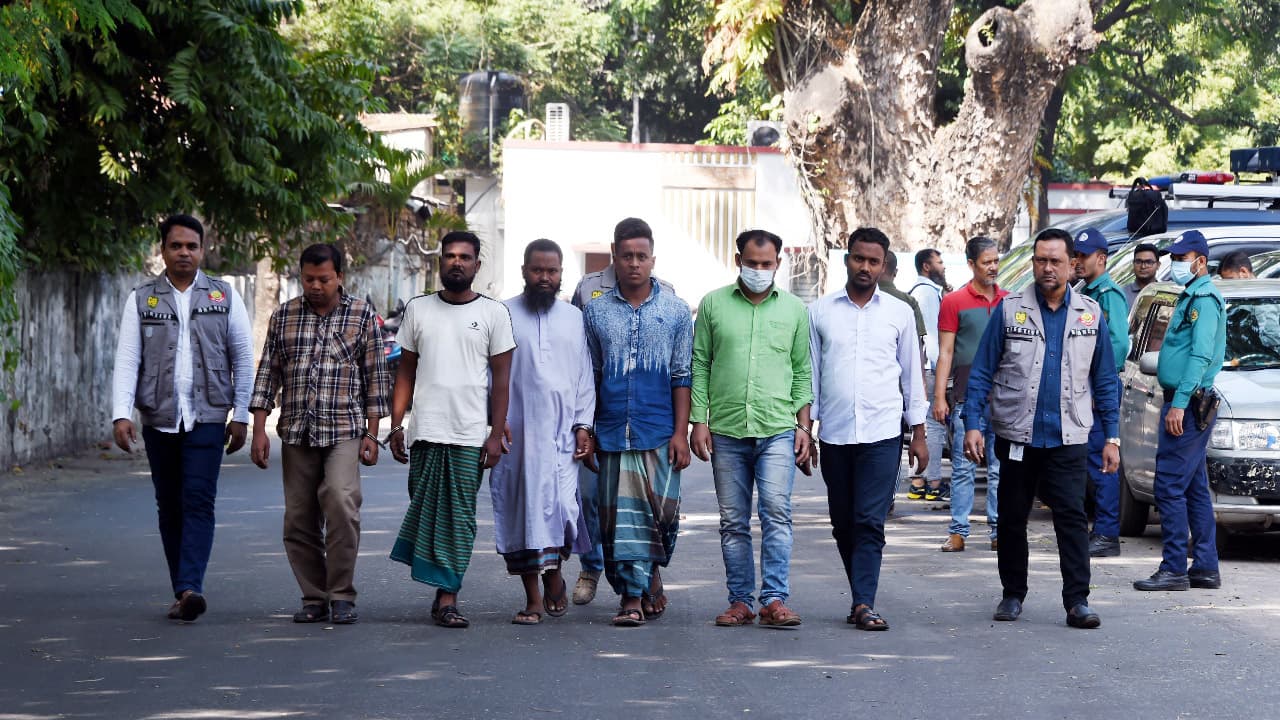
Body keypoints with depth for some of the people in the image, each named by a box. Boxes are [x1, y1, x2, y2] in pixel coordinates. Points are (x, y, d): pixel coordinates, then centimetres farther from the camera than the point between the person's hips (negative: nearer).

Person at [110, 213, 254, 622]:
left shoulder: (224, 297, 7)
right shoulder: (141, 300, 7)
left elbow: (243, 358, 8)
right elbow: (127, 360, 2)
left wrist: (241, 416, 3)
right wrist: (121, 414, -9)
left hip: (207, 418, -2)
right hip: (158, 419, 2)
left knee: (199, 502, -13)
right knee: (169, 508, 6)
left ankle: (191, 589, -22)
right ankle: (181, 593, 12)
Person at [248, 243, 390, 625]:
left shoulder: (362, 315, 5)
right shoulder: (283, 316, 10)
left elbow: (375, 376, 6)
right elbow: (268, 373, 10)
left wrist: (372, 433, 1)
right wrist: (259, 429, 3)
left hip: (344, 430, -3)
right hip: (296, 432, 3)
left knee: (341, 501, -22)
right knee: (299, 519, 3)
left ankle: (342, 596, -12)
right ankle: (314, 599, 13)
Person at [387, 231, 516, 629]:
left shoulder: (493, 313, 4)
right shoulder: (418, 309, 10)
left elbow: (501, 378, 3)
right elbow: (406, 370, 13)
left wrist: (497, 434, -4)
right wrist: (396, 424, 5)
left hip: (471, 435, -2)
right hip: (425, 432, 2)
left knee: (460, 518, -3)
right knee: (424, 512, 1)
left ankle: (447, 598, -1)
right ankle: (442, 590, 12)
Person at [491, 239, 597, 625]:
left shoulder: (574, 318, 13)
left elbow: (585, 377, 13)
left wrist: (583, 426, 4)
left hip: (562, 430, 1)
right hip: (516, 430, -1)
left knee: (562, 503, -13)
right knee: (521, 510, 0)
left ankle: (554, 574, 11)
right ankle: (533, 598, 8)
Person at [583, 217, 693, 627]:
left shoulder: (675, 311, 6)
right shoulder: (596, 312, 9)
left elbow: (682, 376, 4)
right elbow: (589, 376, 12)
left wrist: (681, 433, -3)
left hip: (660, 433, -1)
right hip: (613, 433, 1)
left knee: (662, 512, -2)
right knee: (621, 515, -1)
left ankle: (651, 575, 24)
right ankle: (633, 597, 4)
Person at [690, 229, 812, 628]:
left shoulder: (794, 309, 9)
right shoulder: (713, 304, 7)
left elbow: (802, 371, 12)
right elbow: (699, 366, 7)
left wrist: (803, 425, 4)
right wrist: (699, 421, 0)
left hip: (777, 430, -1)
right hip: (726, 431, 1)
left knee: (776, 513, -12)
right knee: (733, 522, 5)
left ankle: (775, 599, -10)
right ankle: (740, 601, 11)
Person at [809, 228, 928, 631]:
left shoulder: (899, 313, 6)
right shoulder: (820, 312, 6)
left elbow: (912, 375, 11)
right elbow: (810, 374, 10)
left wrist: (919, 435, 8)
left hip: (882, 434, -2)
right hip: (834, 434, 2)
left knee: (870, 522, -10)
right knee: (843, 524, 7)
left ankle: (863, 604, -14)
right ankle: (862, 599, 19)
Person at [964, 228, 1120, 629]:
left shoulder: (1091, 314, 6)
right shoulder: (1009, 310, 1)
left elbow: (1105, 381, 10)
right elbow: (982, 372, 1)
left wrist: (1112, 436, 5)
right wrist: (973, 424, -8)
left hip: (1068, 438, 0)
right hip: (1016, 436, 0)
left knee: (1072, 518, -7)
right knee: (1012, 519, 9)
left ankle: (1077, 601, -6)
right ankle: (1013, 595, 23)